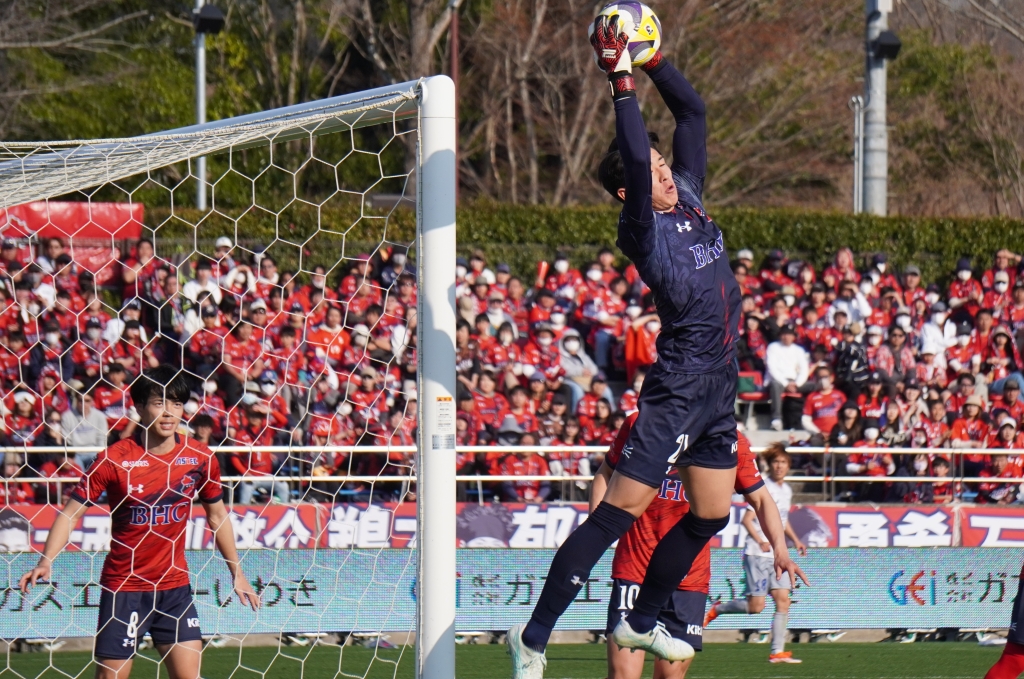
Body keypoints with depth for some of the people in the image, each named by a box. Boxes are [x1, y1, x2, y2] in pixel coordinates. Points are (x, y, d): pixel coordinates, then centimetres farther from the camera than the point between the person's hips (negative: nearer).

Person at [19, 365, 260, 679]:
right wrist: (45, 562, -21)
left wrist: (237, 572, 16)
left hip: (174, 585, 3)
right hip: (123, 586, -3)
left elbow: (217, 515, 14)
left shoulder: (199, 458, -2)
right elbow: (71, 513, -8)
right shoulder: (114, 459, -12)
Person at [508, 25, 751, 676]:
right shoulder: (643, 229, -12)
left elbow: (693, 111, 11)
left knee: (710, 515, 14)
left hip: (720, 390, 8)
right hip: (678, 389, -8)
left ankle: (641, 622, 31)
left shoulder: (689, 199, 8)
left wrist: (653, 59, 2)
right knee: (621, 510, -11)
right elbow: (634, 159, -27)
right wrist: (622, 82, -27)